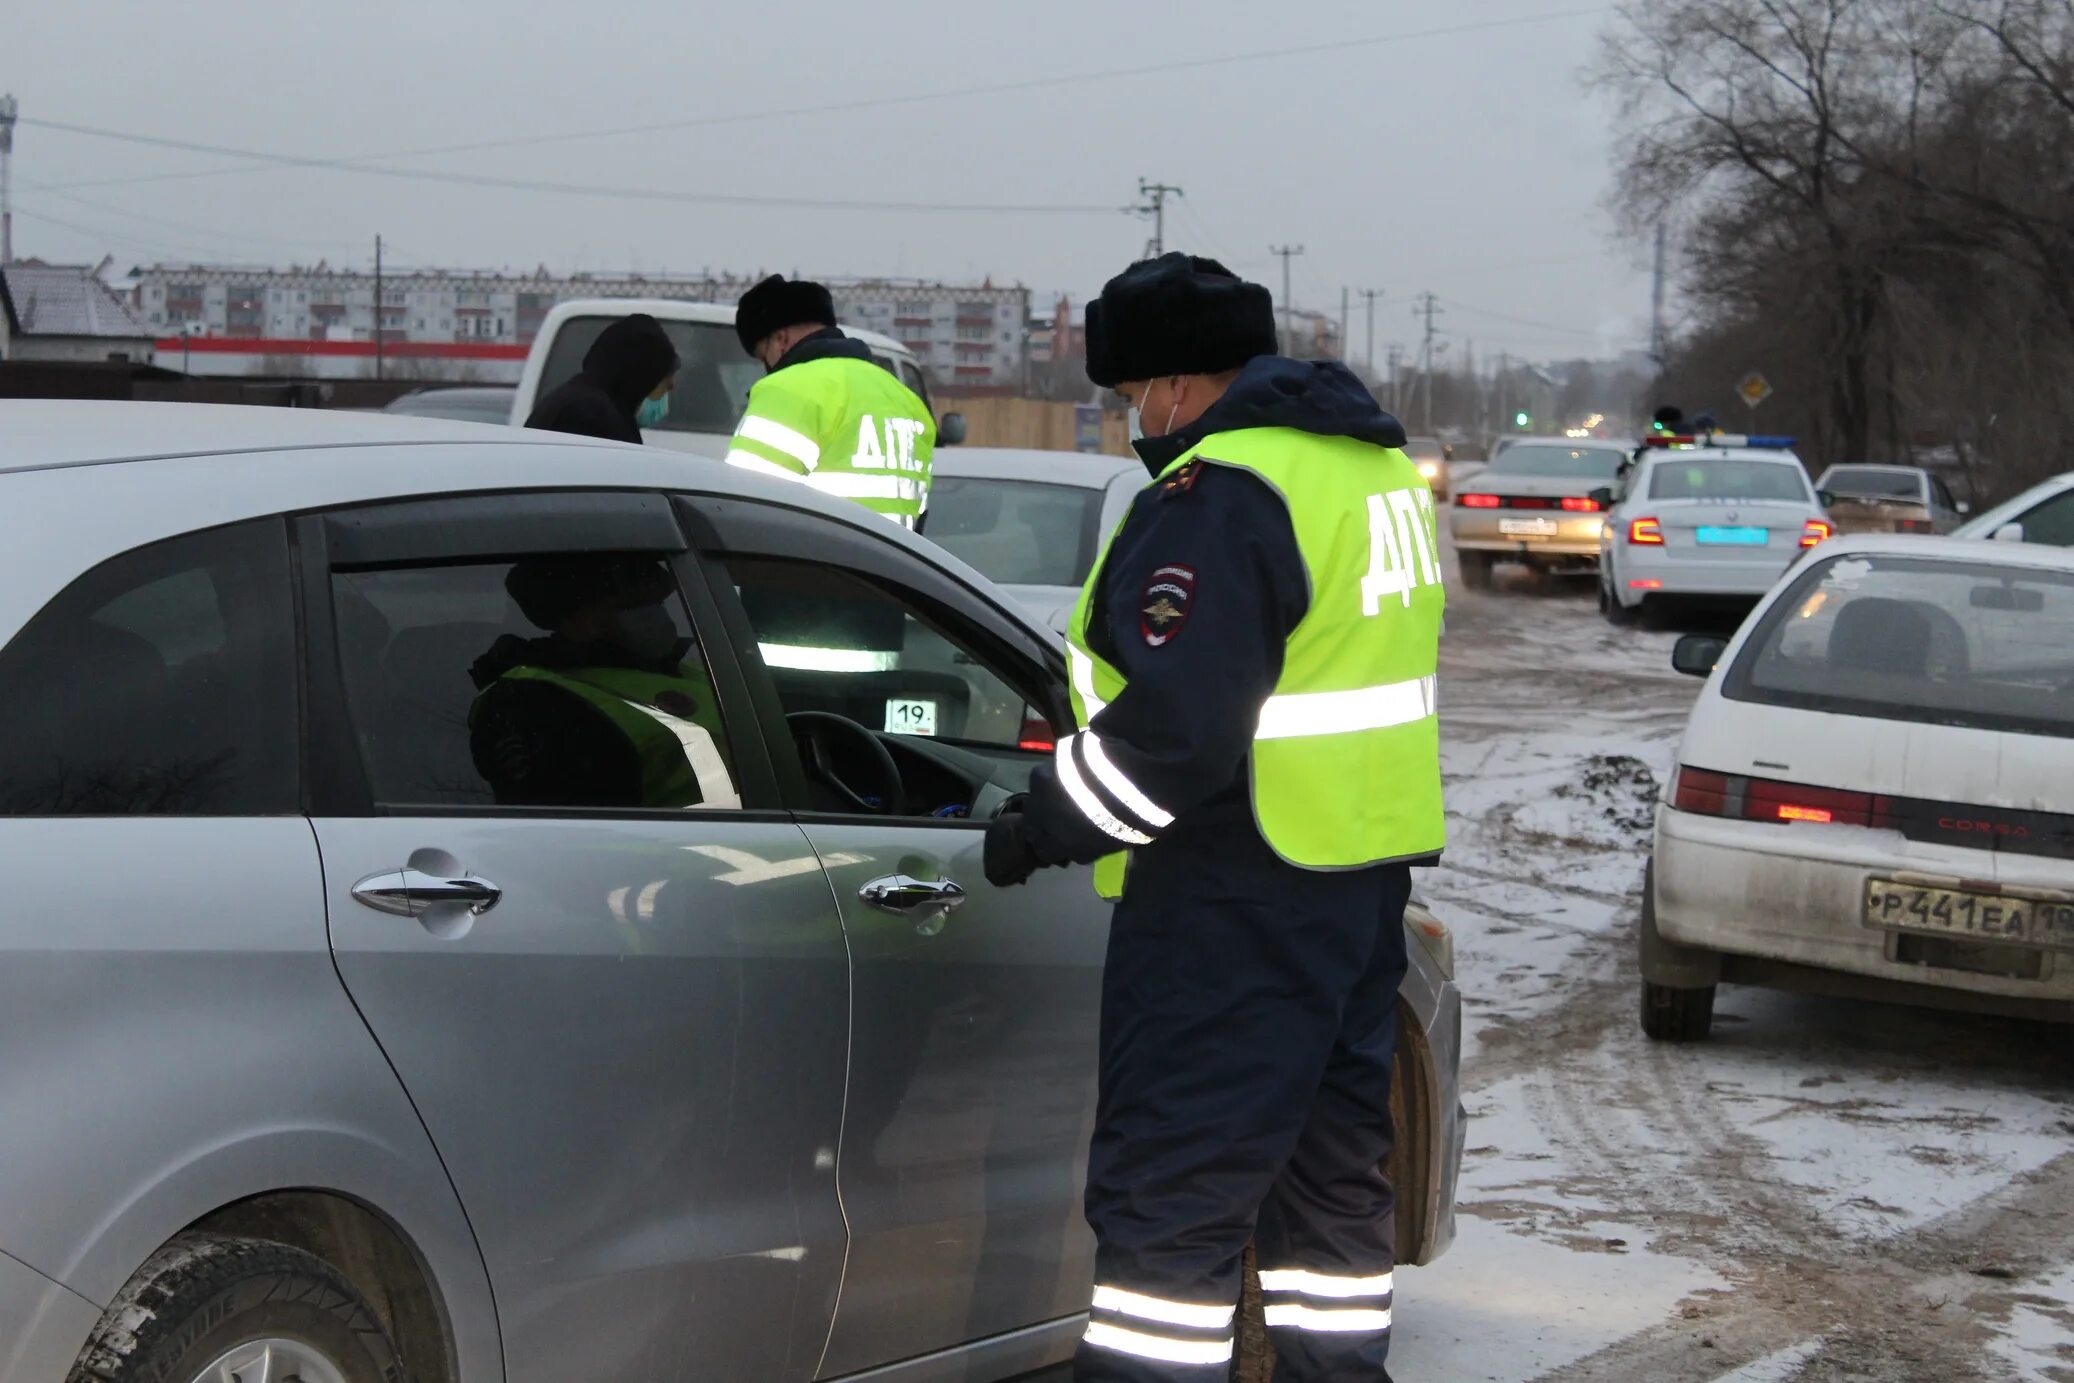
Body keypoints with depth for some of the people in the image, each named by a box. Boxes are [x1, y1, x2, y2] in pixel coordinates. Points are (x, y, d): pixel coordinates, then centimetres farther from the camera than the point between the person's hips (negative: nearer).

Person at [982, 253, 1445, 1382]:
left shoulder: (1218, 493, -18)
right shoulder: (1375, 463, 13)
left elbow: (1172, 725, -25)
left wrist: (1040, 831, -14)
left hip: (1241, 893, -10)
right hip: (1368, 865, 10)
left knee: (1169, 1186, -6)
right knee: (1329, 1167, 19)